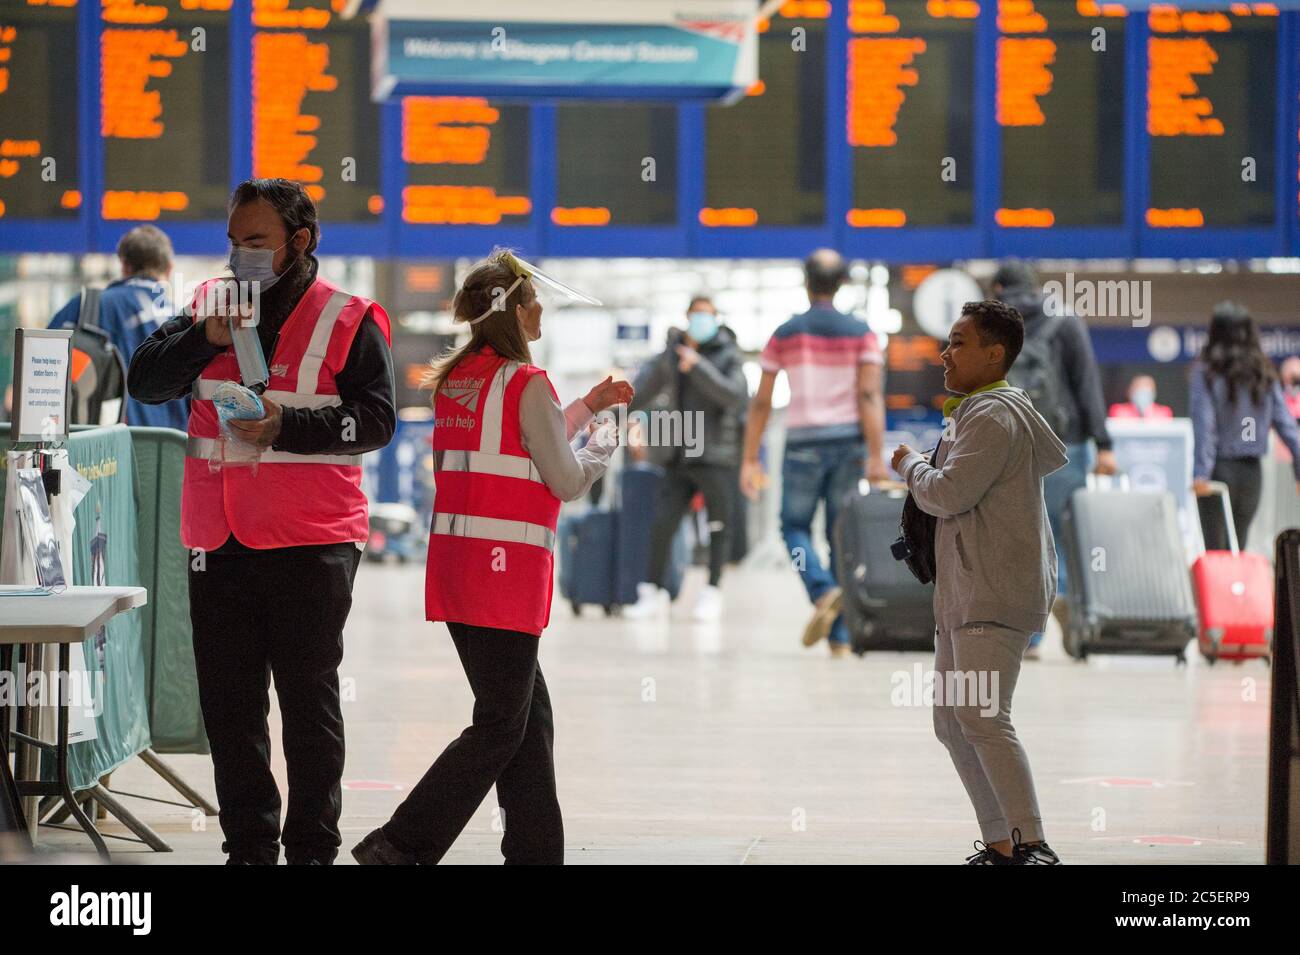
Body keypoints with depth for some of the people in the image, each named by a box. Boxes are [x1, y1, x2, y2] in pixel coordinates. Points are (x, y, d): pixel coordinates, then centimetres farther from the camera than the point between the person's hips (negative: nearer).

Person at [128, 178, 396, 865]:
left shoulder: (348, 320, -1)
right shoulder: (211, 305, 12)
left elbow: (375, 418, -10)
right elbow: (144, 381, 5)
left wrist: (287, 426, -20)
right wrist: (206, 338, -10)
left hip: (311, 543, -4)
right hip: (219, 541, 5)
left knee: (309, 698, 0)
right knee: (227, 699, 8)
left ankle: (312, 846, 7)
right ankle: (248, 844, 16)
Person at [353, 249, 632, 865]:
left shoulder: (454, 379, 12)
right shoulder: (525, 383, -12)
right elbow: (568, 481, -6)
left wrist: (586, 406, 29)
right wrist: (607, 438, 11)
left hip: (455, 563, 8)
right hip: (506, 568, -8)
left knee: (531, 717, 14)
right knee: (500, 728, -3)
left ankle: (535, 852, 15)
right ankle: (399, 847, -8)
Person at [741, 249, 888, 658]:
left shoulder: (784, 334, 2)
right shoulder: (861, 333, 0)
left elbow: (761, 402, 2)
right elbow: (870, 396, -11)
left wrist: (750, 460, 8)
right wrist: (876, 457, -14)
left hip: (803, 442, -1)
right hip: (849, 441, 1)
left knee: (795, 526, 14)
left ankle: (824, 590, -16)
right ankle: (841, 636, 6)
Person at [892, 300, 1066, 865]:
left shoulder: (993, 416, -11)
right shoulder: (974, 413, 23)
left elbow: (947, 494, -19)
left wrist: (909, 465, -1)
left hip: (996, 598, -11)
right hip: (962, 596, 11)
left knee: (982, 718, -20)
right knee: (952, 723, 10)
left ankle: (1032, 846, -24)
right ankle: (999, 844, 13)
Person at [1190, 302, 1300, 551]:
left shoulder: (1205, 372, -6)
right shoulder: (1264, 373, 6)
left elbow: (1204, 425, -14)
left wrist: (1200, 472, -19)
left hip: (1219, 468, -4)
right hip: (1252, 470, 4)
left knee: (1215, 549, -1)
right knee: (1237, 547, 12)